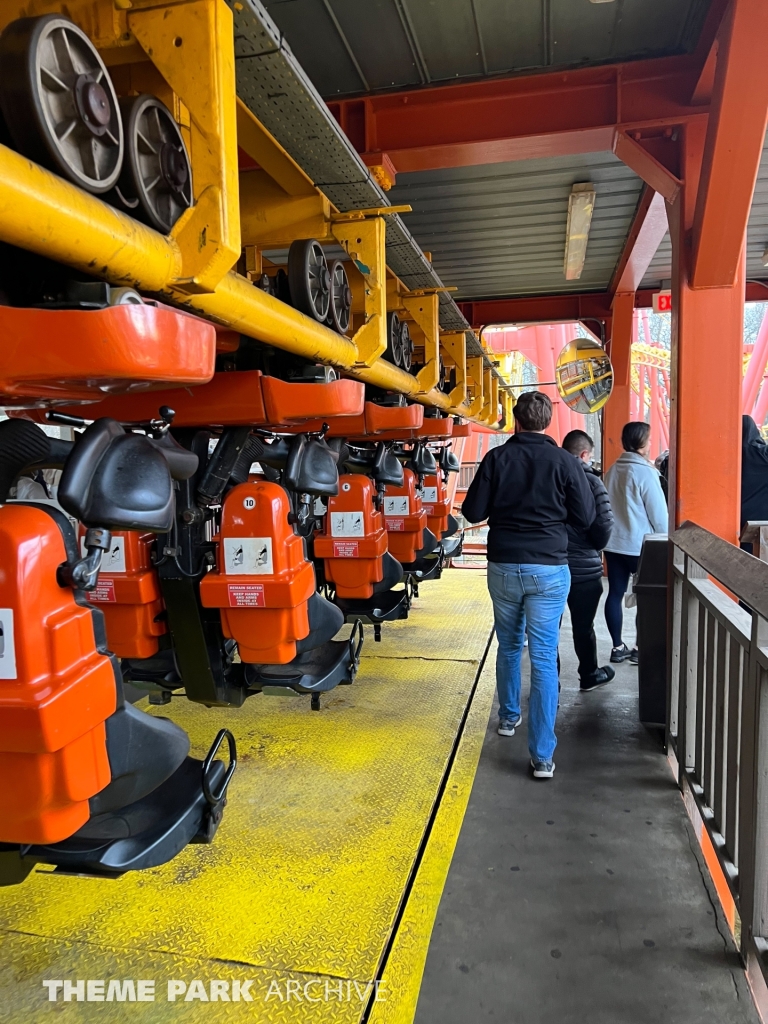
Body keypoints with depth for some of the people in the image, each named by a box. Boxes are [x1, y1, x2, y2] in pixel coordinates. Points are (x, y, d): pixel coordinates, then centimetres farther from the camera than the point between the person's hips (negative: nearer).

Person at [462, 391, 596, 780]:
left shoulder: (497, 458, -4)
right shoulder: (564, 462, -5)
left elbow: (472, 512, -2)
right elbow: (586, 517, -1)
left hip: (503, 566, 2)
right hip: (549, 569, -1)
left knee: (509, 646, 21)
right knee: (544, 657, 1)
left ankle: (509, 716, 39)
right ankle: (542, 755, 3)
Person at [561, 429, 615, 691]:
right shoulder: (591, 481, -11)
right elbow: (604, 525, -14)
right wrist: (596, 547, 6)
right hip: (584, 567, -2)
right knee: (583, 626, 15)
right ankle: (589, 675, 35)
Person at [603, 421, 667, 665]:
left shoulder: (612, 470, 6)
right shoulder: (645, 472, -14)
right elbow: (658, 513, -11)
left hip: (613, 543, 6)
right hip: (640, 545, -6)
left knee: (615, 594, 8)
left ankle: (618, 647, 15)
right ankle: (640, 648, 12)